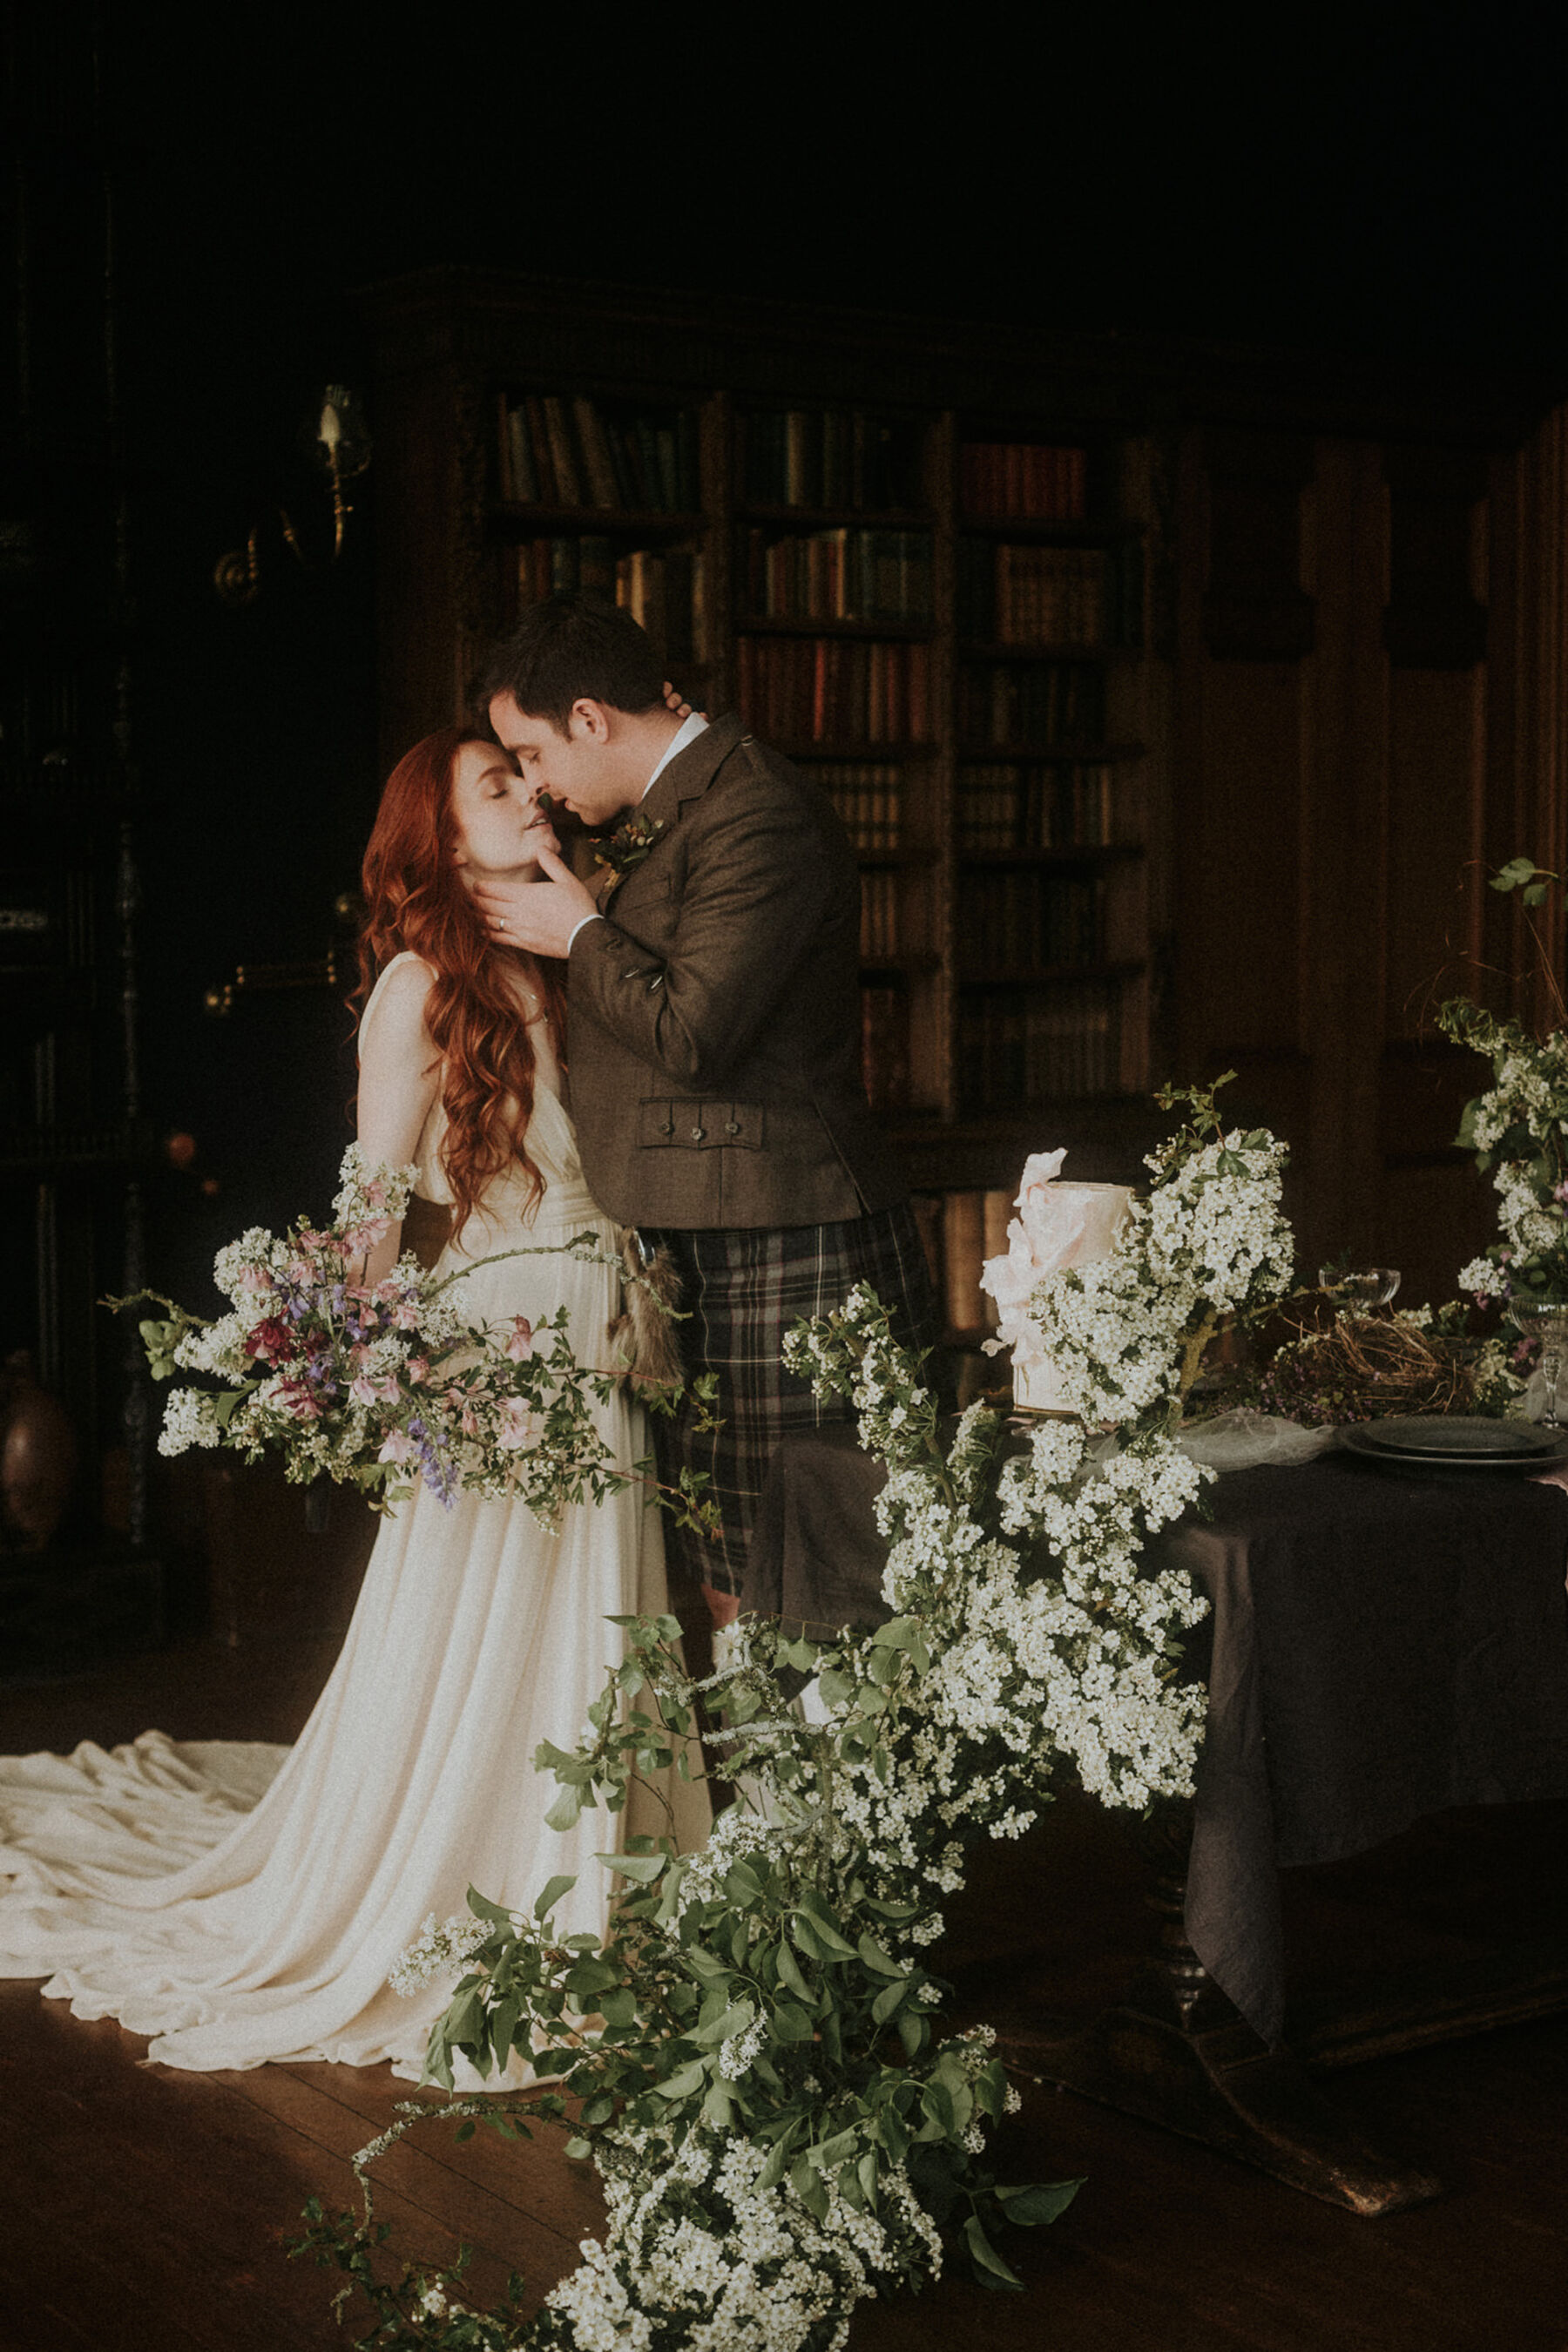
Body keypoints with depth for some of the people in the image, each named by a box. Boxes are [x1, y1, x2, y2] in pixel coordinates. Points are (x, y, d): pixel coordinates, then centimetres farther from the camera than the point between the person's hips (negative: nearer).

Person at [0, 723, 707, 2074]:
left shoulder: (556, 970, 13)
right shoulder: (423, 981, -8)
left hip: (595, 1357, 7)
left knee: (574, 1647, 13)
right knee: (466, 1648, 2)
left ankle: (559, 1920, 25)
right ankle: (413, 1925, 17)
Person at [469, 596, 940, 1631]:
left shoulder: (757, 814, -15)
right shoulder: (662, 816, 17)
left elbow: (692, 1032, -21)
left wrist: (578, 931, -7)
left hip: (783, 1263, -10)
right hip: (687, 1260, 10)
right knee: (727, 1586, 11)